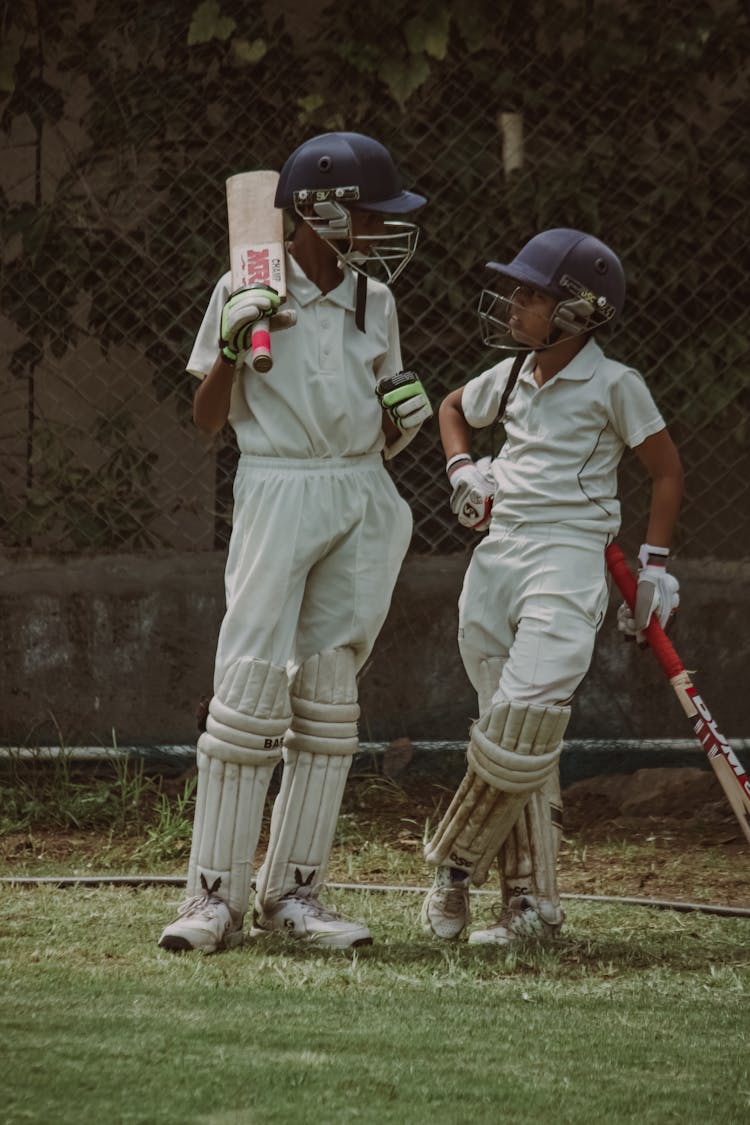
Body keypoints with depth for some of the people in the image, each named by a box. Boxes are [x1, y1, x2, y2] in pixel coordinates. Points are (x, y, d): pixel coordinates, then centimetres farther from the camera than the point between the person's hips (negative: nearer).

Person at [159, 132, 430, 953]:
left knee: (329, 692, 3)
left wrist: (403, 419, -4)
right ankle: (216, 895, -8)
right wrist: (232, 345, -16)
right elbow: (207, 422, 0)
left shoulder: (374, 303, 11)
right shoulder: (245, 291, -2)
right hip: (277, 489, -5)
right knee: (252, 684, -11)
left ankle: (293, 892, 7)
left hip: (362, 499, 5)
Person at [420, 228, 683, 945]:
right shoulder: (510, 376, 12)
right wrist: (462, 469, 14)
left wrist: (653, 563, -1)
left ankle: (456, 865, -4)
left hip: (569, 556, -6)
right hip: (496, 556, 6)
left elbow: (666, 468, 3)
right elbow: (452, 408, 32)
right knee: (513, 732, 4)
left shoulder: (613, 385, -4)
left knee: (527, 718, -20)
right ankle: (531, 901, 7)